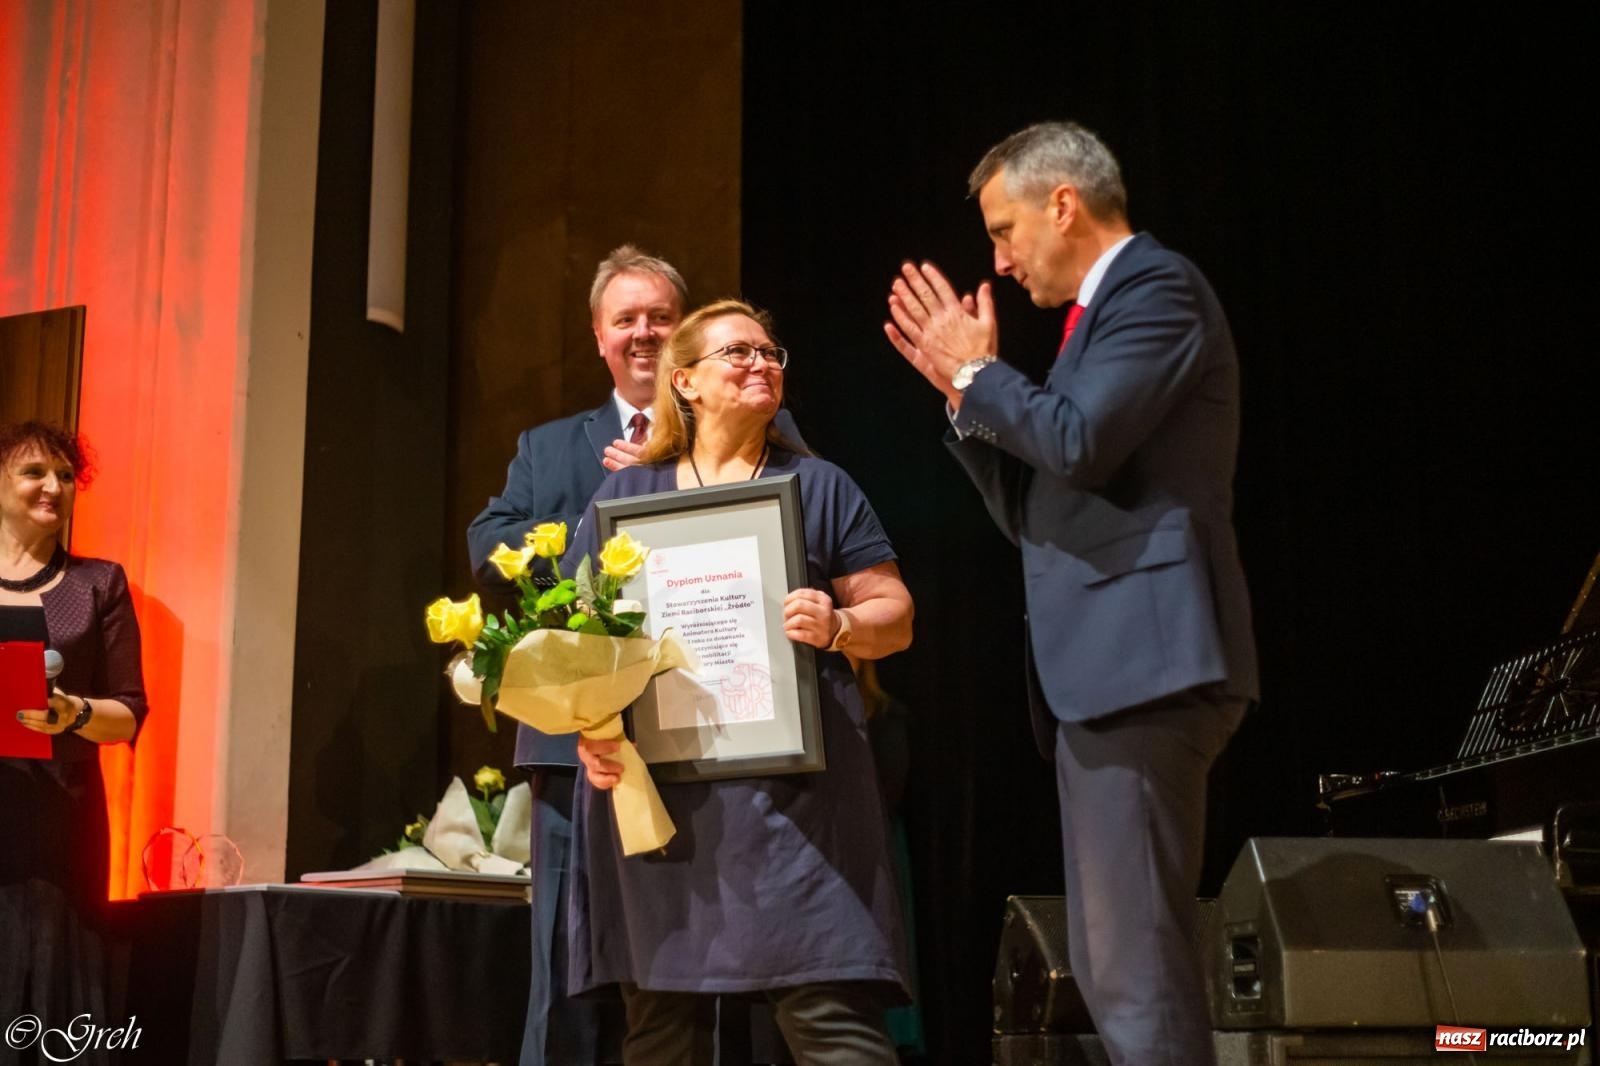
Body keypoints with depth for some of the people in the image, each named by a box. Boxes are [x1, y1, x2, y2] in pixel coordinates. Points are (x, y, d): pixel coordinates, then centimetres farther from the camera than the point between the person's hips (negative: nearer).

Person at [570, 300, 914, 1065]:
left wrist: (837, 625, -14)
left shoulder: (819, 487, 11)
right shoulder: (625, 494, 15)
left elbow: (893, 616, 8)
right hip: (653, 786, 2)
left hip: (789, 780, -2)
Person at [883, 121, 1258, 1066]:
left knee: (1137, 962, -12)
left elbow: (1078, 443, -19)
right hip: (1103, 672, 11)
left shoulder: (1153, 284, -4)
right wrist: (965, 392, 15)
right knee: (1110, 962, 11)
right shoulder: (1106, 311, 25)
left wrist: (978, 370, -3)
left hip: (1142, 663, -11)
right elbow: (1035, 510, 24)